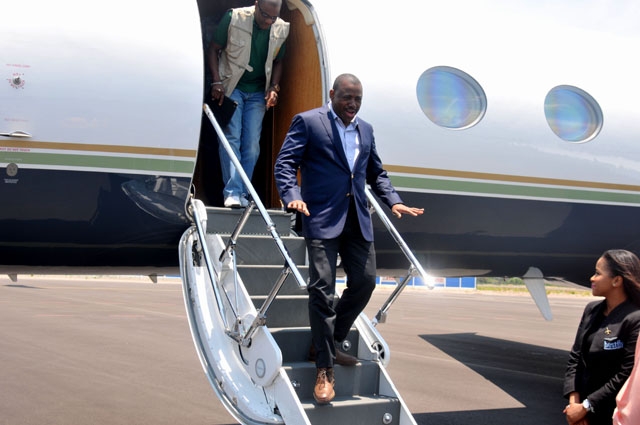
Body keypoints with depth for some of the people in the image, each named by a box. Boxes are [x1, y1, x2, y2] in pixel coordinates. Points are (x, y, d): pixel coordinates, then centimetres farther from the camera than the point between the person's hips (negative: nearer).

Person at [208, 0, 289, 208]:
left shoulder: (282, 29, -3)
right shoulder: (234, 18, -13)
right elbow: (214, 49, -5)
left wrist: (274, 87, -3)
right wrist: (217, 82, -14)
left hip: (258, 92, 3)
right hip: (231, 87, -3)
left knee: (252, 143, -1)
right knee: (231, 137, -12)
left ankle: (242, 193, 6)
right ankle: (232, 193, -15)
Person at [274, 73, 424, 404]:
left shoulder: (366, 129, 17)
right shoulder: (307, 122, -1)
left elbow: (376, 173, 23)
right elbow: (285, 163, -7)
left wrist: (393, 201, 7)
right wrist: (292, 196, -25)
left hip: (357, 217, 6)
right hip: (322, 216, -6)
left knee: (365, 281, 6)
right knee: (322, 288, -9)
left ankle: (327, 344, 26)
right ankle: (324, 369, 0)